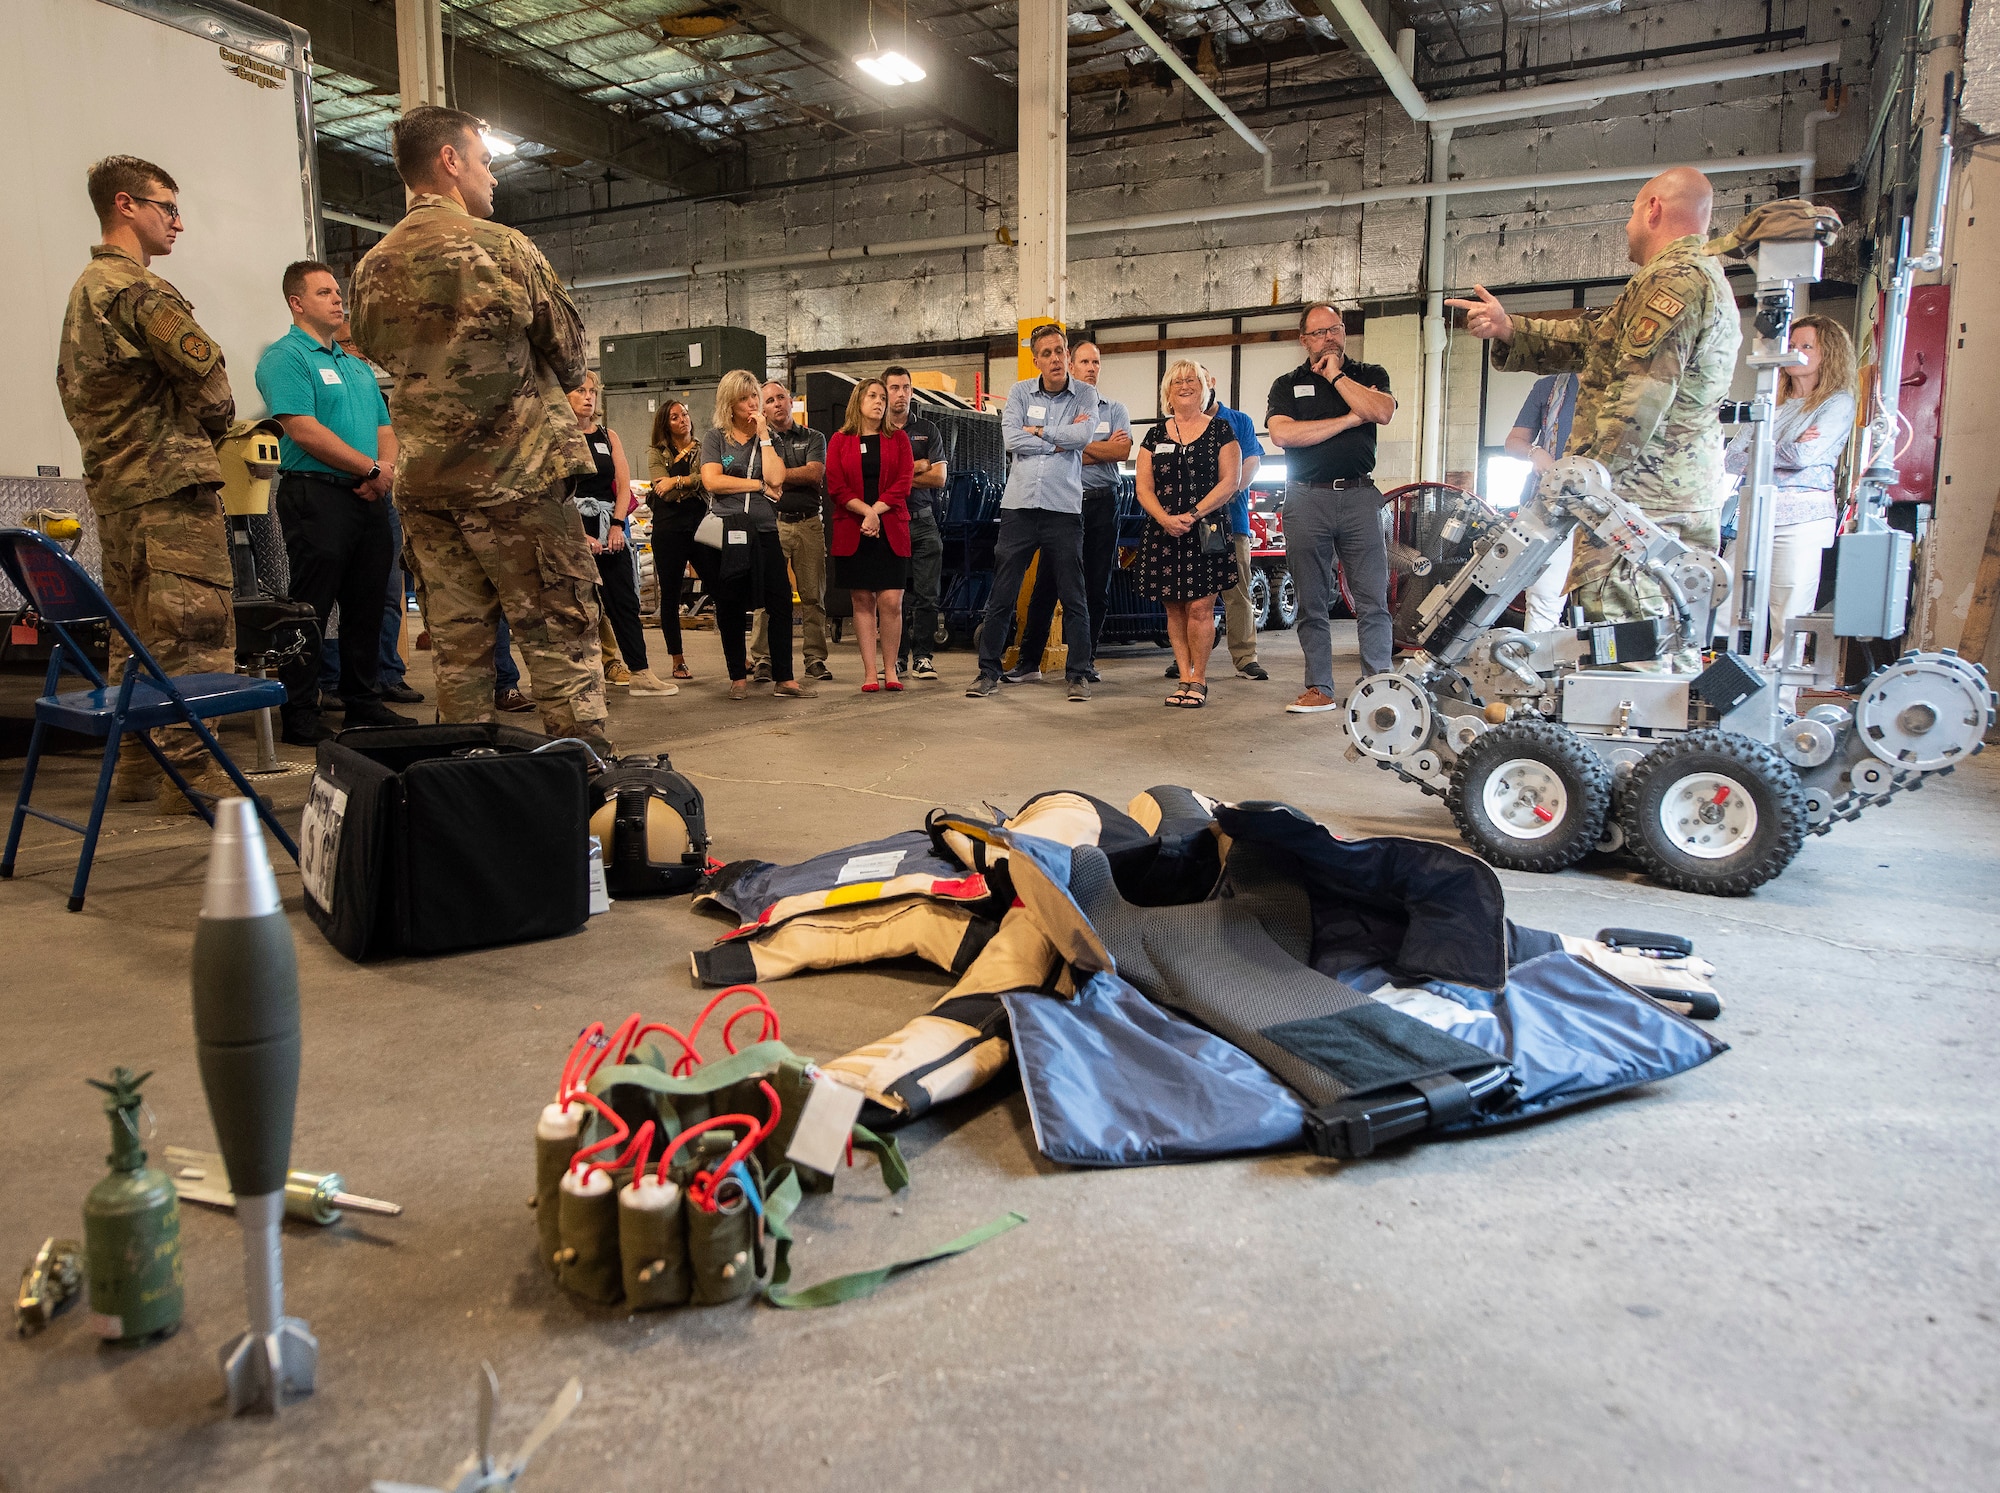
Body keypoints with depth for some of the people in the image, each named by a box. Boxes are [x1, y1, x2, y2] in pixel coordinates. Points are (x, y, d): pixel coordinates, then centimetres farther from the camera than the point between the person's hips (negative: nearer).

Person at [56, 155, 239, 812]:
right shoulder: (138, 289, -11)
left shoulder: (83, 289, 21)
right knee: (190, 633, -9)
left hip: (112, 483, 10)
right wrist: (213, 422, 3)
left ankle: (136, 763, 19)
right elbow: (208, 376, -17)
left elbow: (71, 385, 25)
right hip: (170, 484, -10)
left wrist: (110, 442, 18)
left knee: (134, 632, 13)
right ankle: (189, 771, -8)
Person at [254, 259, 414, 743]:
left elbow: (385, 427, 19)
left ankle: (364, 703, 21)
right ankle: (300, 716, 1)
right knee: (310, 610, -5)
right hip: (316, 495, -8)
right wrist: (370, 468, -13)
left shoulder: (357, 365, 22)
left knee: (367, 607, 11)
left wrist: (387, 467, -3)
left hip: (370, 498, 8)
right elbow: (305, 431, -15)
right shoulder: (286, 356, -4)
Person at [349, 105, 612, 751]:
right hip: (519, 477, -6)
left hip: (424, 484, 6)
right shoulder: (499, 246, -7)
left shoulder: (373, 267, 10)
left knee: (457, 650, 10)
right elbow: (569, 350, 2)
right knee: (562, 642, -2)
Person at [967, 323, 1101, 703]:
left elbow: (1083, 435, -13)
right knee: (1001, 595, 4)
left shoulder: (1085, 394, 5)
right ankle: (988, 671, 13)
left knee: (1073, 596, 4)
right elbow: (1012, 439, -7)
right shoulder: (1021, 392, 8)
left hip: (1064, 508, -1)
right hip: (1019, 505, 1)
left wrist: (1038, 431, -5)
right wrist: (1060, 440, -7)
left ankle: (1078, 673, 14)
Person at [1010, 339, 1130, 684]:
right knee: (1046, 584, -2)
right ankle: (1029, 660, 2)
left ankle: (1086, 661, 12)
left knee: (1097, 587, 3)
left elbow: (1123, 451, -5)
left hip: (1102, 503, 1)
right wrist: (1102, 449, -5)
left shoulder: (1115, 409, 13)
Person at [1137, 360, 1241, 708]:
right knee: (1174, 609, 4)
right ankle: (1184, 679, 11)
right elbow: (1144, 487, 7)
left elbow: (1229, 482, -3)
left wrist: (1193, 514, -14)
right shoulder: (1155, 436, 13)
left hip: (1206, 532, -3)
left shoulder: (1220, 430, 4)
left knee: (1199, 607, -9)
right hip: (1163, 533, 3)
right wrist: (1164, 518, -12)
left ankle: (1199, 680, 2)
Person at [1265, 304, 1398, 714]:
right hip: (1307, 499, 0)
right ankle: (1319, 689, 9)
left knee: (1373, 599, -5)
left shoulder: (1369, 375, 14)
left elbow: (1383, 411, -9)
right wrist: (1349, 419, -6)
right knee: (1312, 603, 3)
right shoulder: (1288, 385, 12)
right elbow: (1281, 434, -8)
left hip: (1360, 496, 0)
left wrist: (1336, 376, -3)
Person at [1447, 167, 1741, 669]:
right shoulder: (1707, 279, 26)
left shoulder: (1673, 277, -10)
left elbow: (1639, 395, -20)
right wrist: (1508, 329, 20)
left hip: (1643, 496, -11)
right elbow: (1590, 337, 26)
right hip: (1689, 500, 11)